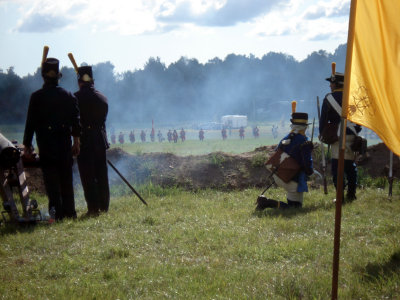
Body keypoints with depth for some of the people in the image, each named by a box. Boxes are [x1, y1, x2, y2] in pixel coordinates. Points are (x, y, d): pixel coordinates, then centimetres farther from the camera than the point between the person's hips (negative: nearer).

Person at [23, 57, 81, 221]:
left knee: (51, 179, -1)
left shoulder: (36, 97, -5)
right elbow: (75, 120, 4)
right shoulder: (68, 96, 4)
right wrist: (76, 141, 10)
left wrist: (27, 144, 2)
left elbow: (31, 122, -4)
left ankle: (57, 213, -9)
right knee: (67, 178, 11)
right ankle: (69, 212, 14)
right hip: (65, 143, 3)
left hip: (46, 145, -3)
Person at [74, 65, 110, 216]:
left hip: (84, 140, -4)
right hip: (100, 140, 4)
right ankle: (104, 206, 16)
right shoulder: (102, 97, 4)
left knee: (87, 176, 0)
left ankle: (93, 208, -3)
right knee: (101, 175, 12)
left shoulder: (76, 98, -10)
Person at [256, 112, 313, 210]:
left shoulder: (284, 140, 7)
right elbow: (307, 163, -17)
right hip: (293, 180, -8)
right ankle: (267, 202, -17)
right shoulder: (304, 143, -14)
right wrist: (310, 172, 4)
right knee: (295, 207, -1)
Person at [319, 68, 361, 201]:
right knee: (351, 165, 12)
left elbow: (323, 119, 0)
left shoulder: (329, 98, -1)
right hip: (352, 135, 4)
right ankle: (351, 194, 13)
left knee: (337, 166, -3)